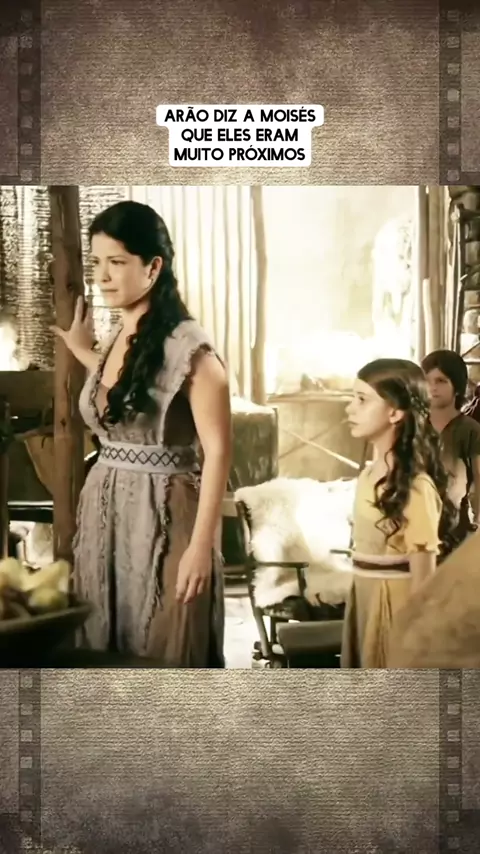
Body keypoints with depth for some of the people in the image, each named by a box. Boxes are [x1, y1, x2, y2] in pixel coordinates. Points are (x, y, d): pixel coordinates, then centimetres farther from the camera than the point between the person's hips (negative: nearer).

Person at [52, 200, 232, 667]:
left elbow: (217, 451, -15)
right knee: (103, 648, 14)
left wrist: (201, 546, -18)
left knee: (161, 655, 4)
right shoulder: (116, 340, 9)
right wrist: (86, 355, 26)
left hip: (163, 515, -7)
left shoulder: (188, 347, -14)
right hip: (104, 510, 8)